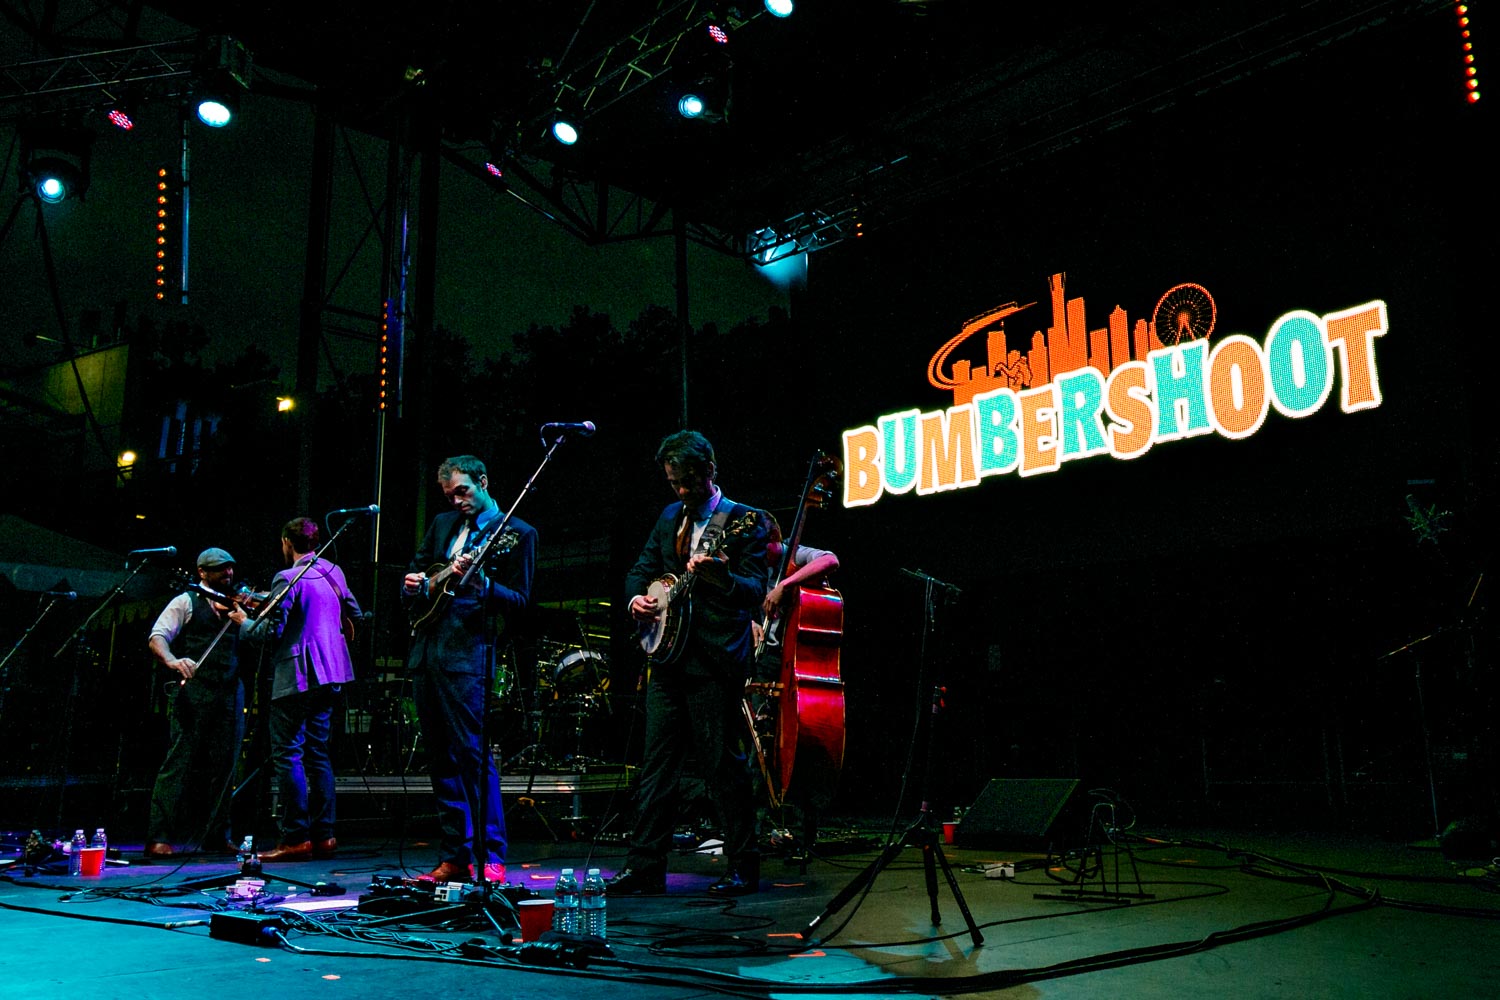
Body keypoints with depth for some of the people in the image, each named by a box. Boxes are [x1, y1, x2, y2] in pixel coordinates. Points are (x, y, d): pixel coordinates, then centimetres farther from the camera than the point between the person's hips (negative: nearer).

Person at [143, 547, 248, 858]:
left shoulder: (235, 606, 19)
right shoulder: (187, 602, 7)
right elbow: (157, 637, -4)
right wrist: (172, 660, -25)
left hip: (230, 693, 5)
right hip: (194, 690, -4)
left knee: (223, 764, 5)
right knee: (180, 760, -8)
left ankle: (217, 833, 13)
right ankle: (160, 837, -6)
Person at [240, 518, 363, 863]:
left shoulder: (287, 579, -13)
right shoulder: (334, 572, 10)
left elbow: (270, 631, -15)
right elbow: (355, 615, 20)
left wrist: (244, 624, 4)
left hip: (296, 676, -8)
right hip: (331, 673, 8)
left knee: (287, 753, -3)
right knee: (317, 751, 12)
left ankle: (296, 838, -4)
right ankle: (323, 834, 12)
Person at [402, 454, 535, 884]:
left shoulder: (516, 533, -1)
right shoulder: (441, 524, 18)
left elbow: (520, 601, -7)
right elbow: (415, 571, 27)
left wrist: (481, 582, -23)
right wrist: (413, 585, 4)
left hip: (467, 652, -7)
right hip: (425, 650, 7)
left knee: (472, 752, -12)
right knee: (441, 757, 9)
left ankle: (490, 857, -6)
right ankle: (455, 857, 16)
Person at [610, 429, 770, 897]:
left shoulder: (744, 521, -4)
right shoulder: (669, 517, 16)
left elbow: (756, 592, -12)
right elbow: (642, 569, 24)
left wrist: (718, 576, -31)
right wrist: (637, 598, 2)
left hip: (714, 661, -6)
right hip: (667, 656, 6)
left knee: (724, 765, -2)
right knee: (657, 764, 7)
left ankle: (743, 868, 9)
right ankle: (645, 866, 14)